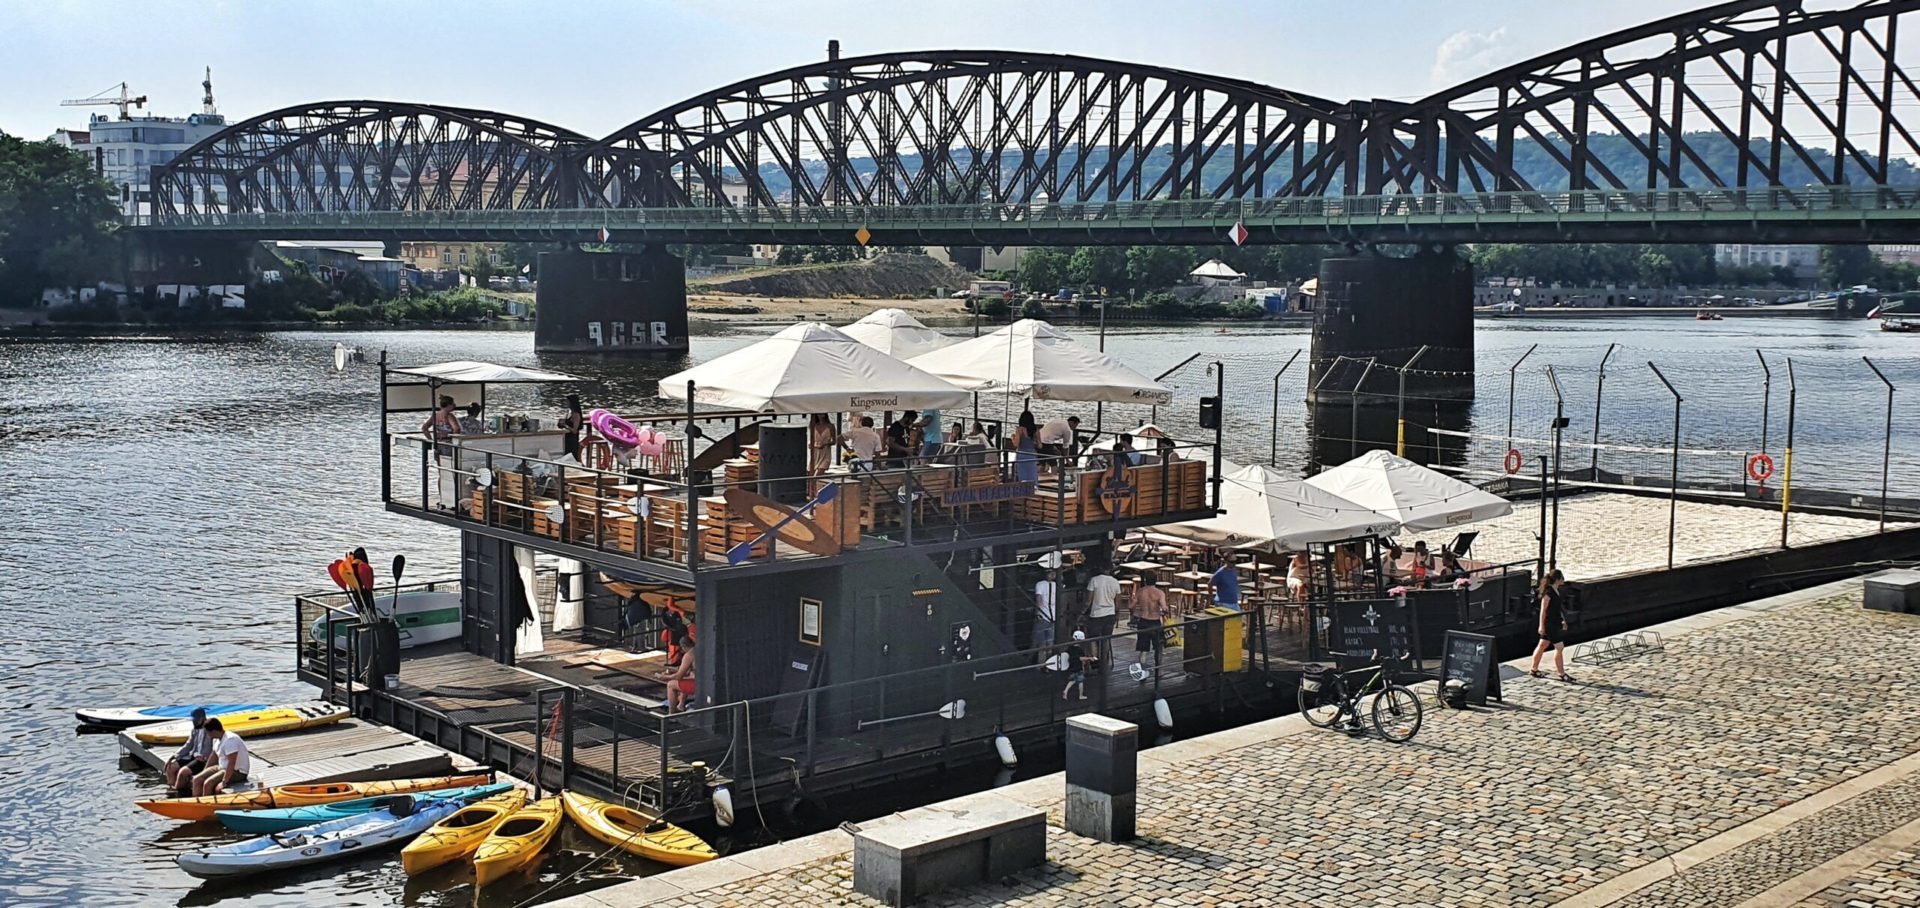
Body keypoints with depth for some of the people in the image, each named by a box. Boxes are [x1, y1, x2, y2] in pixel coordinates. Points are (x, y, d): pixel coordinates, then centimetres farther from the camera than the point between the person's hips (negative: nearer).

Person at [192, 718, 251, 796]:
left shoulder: (230, 740, -26)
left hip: (237, 772, -10)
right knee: (197, 780, 0)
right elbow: (213, 757, 19)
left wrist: (224, 782, -29)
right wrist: (204, 772, 17)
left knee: (208, 784, -24)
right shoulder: (217, 740, 5)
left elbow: (231, 763, -30)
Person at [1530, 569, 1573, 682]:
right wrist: (1541, 625, -18)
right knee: (1559, 647, -6)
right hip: (1549, 624, -10)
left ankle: (1534, 669, 23)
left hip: (1555, 623, 10)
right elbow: (1543, 610, -18)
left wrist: (1563, 620, 23)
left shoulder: (1556, 591, 9)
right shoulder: (1548, 592, -19)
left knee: (1542, 645, 15)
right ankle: (1561, 674, 1)